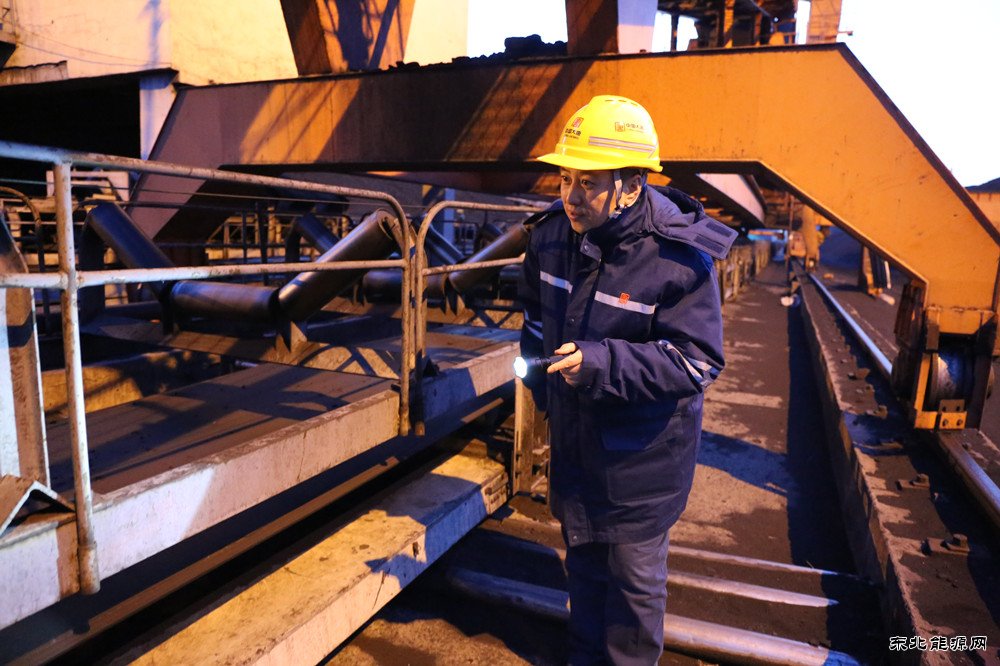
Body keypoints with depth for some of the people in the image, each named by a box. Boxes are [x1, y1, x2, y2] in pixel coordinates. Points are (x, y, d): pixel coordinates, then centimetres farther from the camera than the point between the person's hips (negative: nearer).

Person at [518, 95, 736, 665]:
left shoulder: (678, 258, -24)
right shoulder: (553, 234, -5)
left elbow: (698, 360, -25)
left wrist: (604, 364, -36)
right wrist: (541, 383, 11)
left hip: (644, 451, -6)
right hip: (574, 438, 6)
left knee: (635, 573, 12)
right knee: (583, 559, 25)